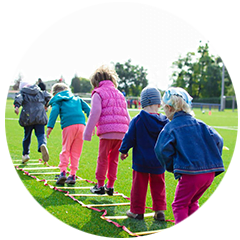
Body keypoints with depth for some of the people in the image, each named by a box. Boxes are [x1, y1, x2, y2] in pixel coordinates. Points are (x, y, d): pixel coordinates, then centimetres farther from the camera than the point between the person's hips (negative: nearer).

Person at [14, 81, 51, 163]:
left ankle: (25, 154, 19)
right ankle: (42, 145, -35)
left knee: (27, 136, 13)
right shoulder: (39, 92, 20)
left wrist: (17, 106, -26)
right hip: (40, 117, 1)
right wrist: (45, 105, 27)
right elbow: (48, 96, 11)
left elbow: (18, 98, -10)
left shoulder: (22, 93, 11)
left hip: (28, 117, -1)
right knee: (40, 134, -2)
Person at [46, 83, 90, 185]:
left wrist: (50, 126, -9)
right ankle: (73, 175, 10)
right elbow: (87, 109, 20)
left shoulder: (57, 100, 15)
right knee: (76, 151, 10)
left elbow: (54, 111, -3)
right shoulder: (77, 99, 28)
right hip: (81, 124, 4)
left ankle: (63, 172, -9)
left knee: (65, 149, 5)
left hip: (68, 126, -3)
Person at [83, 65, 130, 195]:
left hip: (107, 131, -6)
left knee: (102, 158, 5)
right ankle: (110, 186, 17)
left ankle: (100, 185, 11)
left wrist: (88, 133, -4)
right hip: (121, 132, 6)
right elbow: (127, 116, 23)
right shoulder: (119, 94, 24)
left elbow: (95, 114, -6)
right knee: (113, 159, 13)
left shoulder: (98, 93, 4)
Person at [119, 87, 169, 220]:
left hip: (141, 161, -2)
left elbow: (129, 138, -7)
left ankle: (137, 211, 16)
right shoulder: (164, 122, -5)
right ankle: (160, 211, 15)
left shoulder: (137, 120, -12)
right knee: (158, 186, 15)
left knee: (139, 186, 8)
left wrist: (124, 151, 9)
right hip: (158, 162, 2)